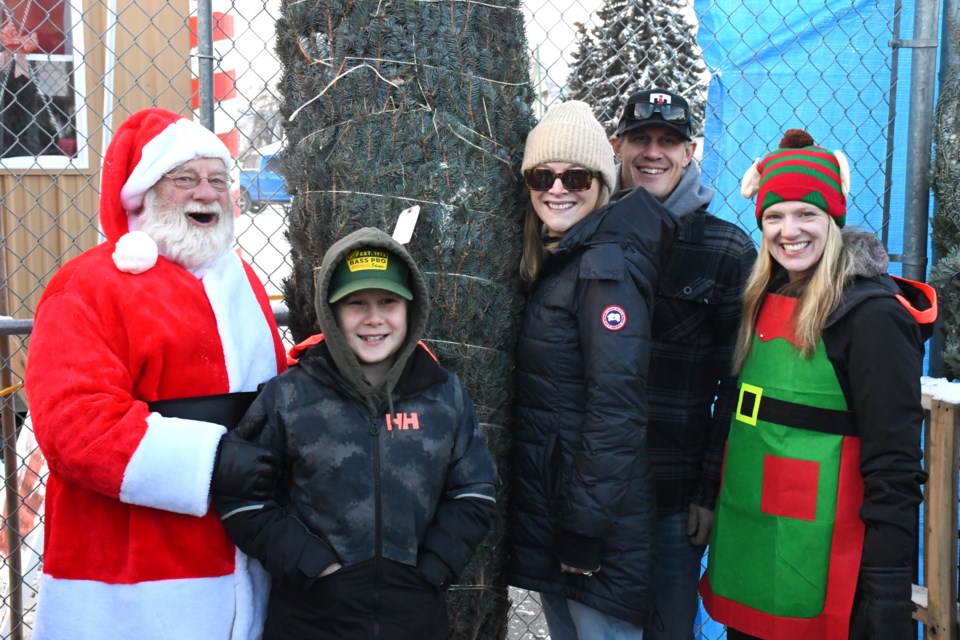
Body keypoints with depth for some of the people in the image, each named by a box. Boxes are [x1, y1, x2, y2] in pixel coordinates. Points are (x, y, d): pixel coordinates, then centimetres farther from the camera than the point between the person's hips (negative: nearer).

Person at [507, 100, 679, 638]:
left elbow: (616, 406, -22)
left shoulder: (606, 265, -17)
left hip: (596, 517, -9)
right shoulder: (556, 263, 11)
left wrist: (586, 528, -21)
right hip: (547, 509, 9)